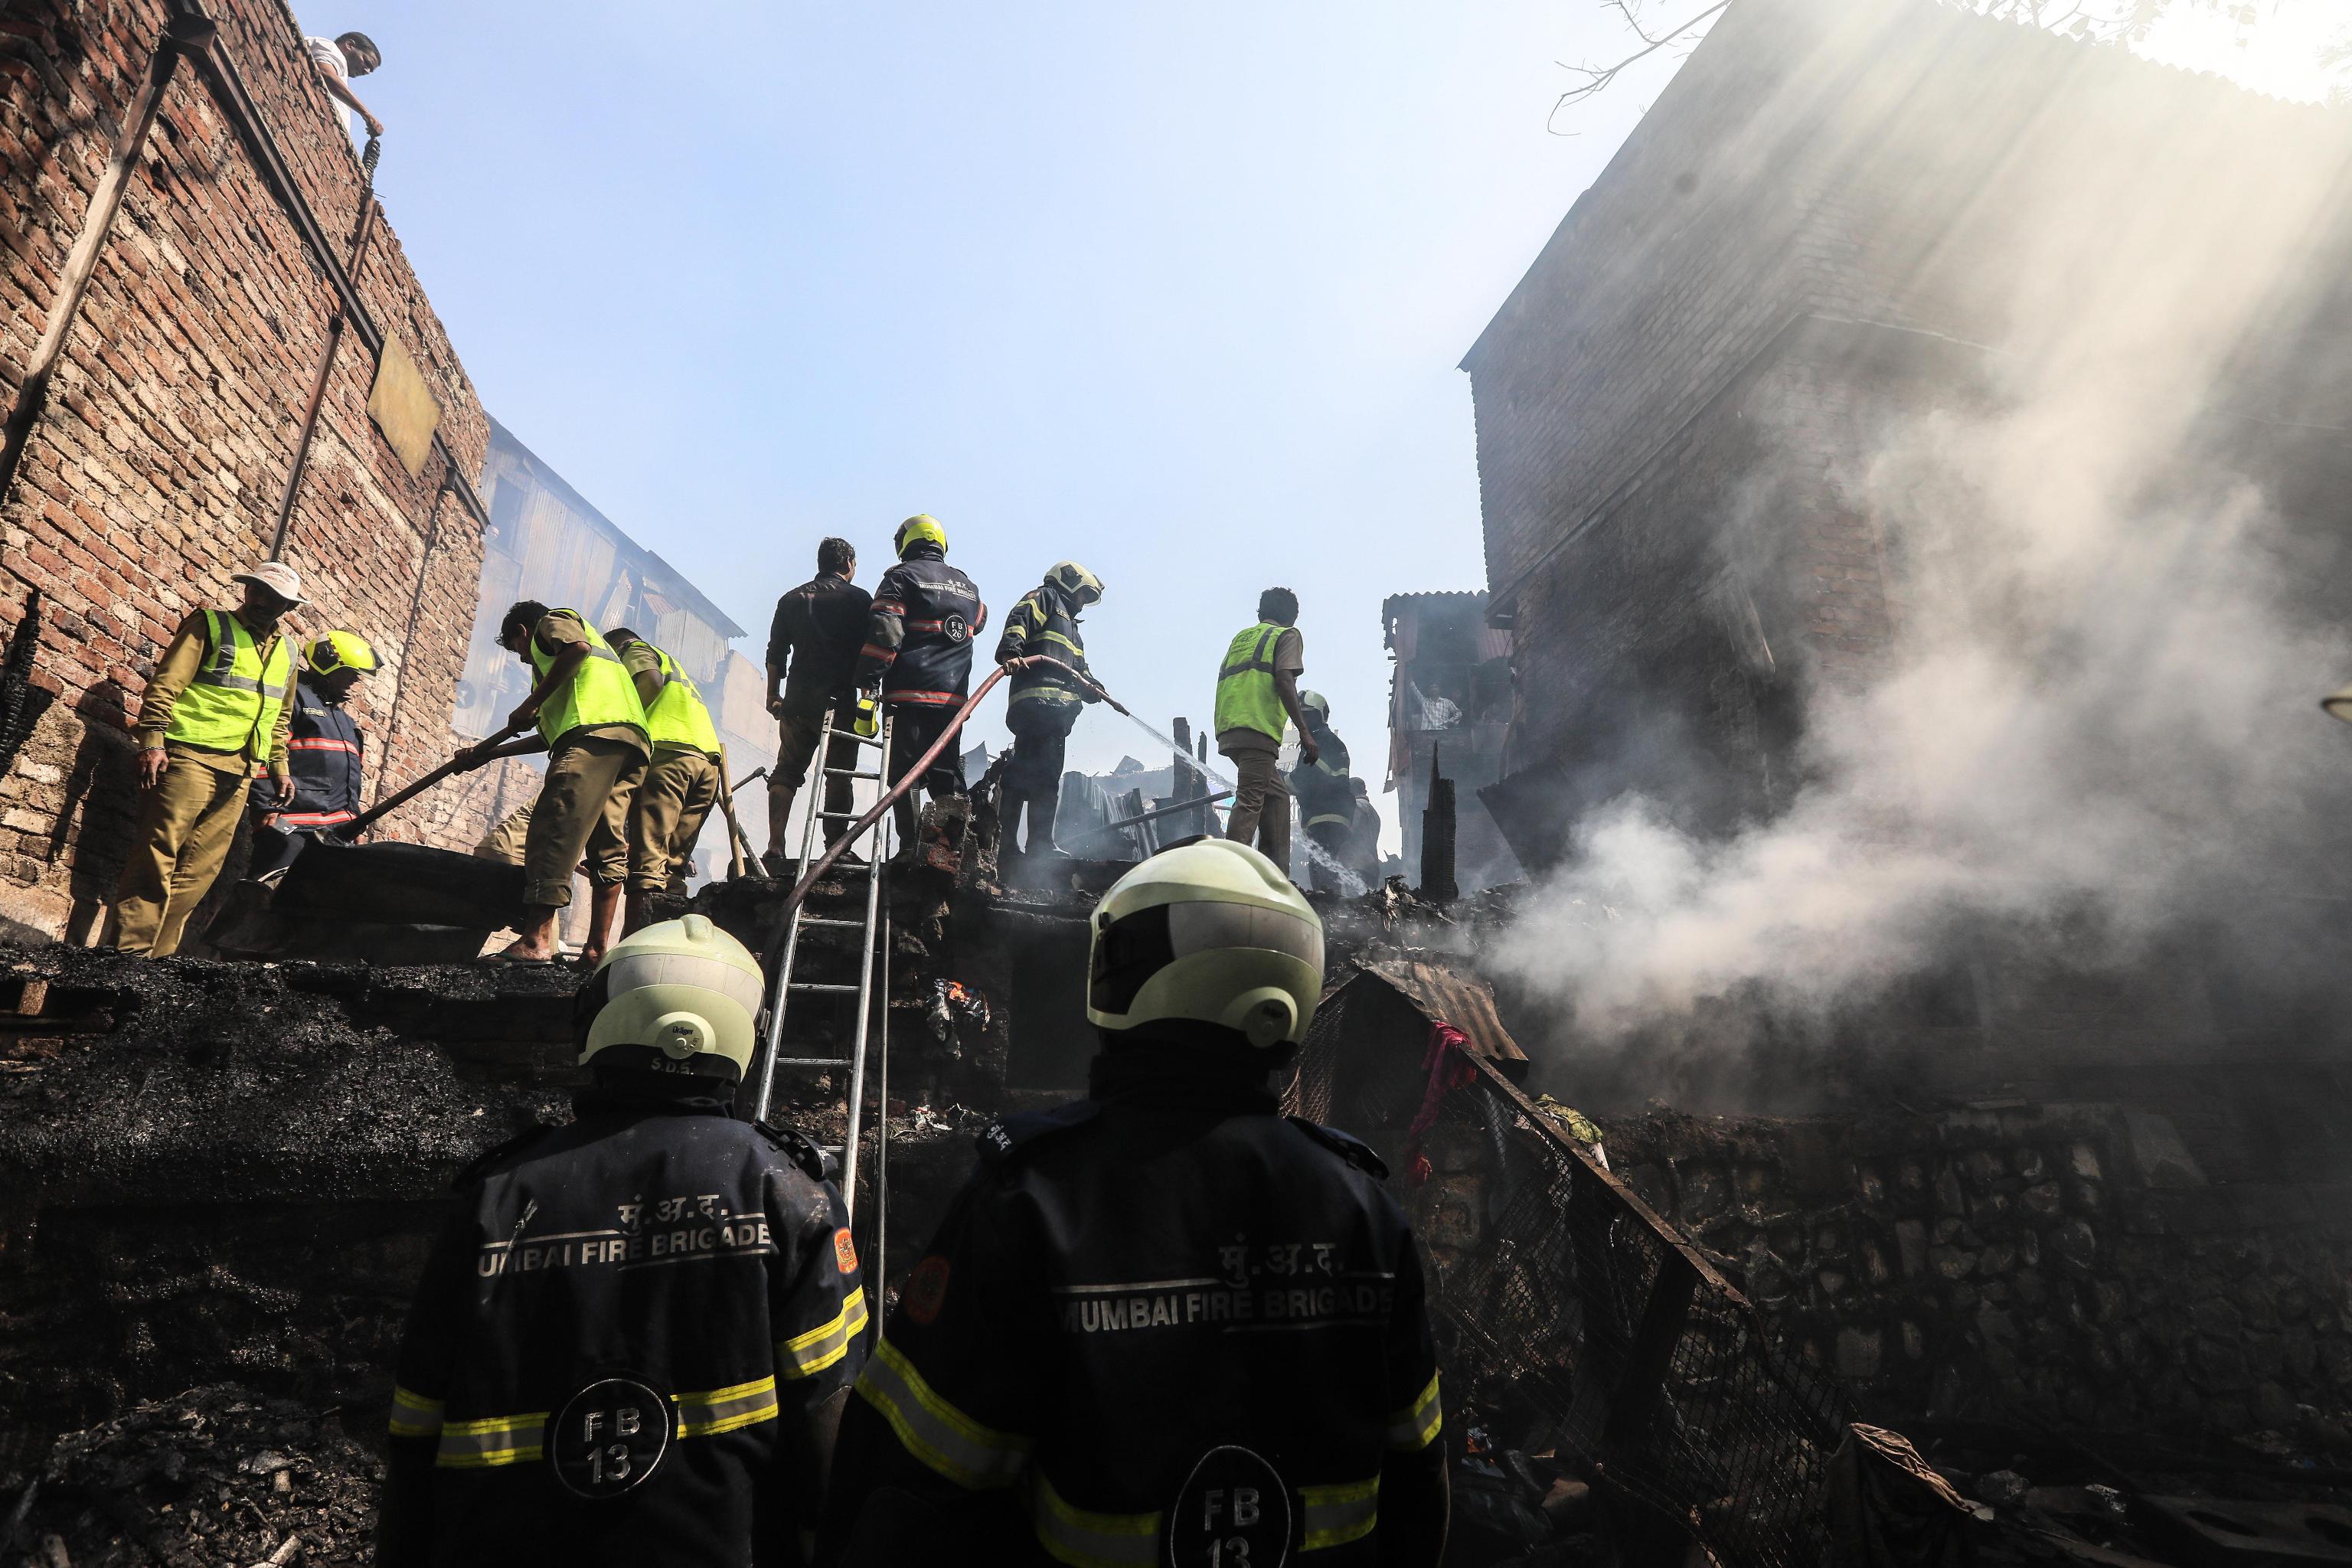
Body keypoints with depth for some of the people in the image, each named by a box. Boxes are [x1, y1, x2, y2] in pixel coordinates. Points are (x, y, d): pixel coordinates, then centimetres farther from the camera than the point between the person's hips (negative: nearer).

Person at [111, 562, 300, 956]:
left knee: (200, 869, 4)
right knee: (158, 855, -8)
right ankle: (130, 950, -6)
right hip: (190, 757, -5)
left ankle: (159, 955, 8)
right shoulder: (211, 626, 2)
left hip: (239, 773, 6)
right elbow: (165, 684, -5)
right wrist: (152, 742, -13)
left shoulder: (286, 652, 20)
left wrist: (279, 766, 19)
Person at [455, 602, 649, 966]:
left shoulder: (553, 621, 19)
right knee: (608, 847, 3)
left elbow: (577, 648, -10)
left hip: (595, 734, -9)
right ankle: (597, 949, -1)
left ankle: (536, 939, -23)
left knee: (554, 830, -15)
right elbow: (551, 736, 38)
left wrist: (531, 704, -5)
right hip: (633, 744, 9)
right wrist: (488, 752, 39)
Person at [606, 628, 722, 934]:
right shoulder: (674, 665, 39)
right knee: (674, 863, 5)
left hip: (668, 750, -7)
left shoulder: (635, 649, 17)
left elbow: (651, 681, -5)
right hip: (708, 760, 7)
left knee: (647, 857, -15)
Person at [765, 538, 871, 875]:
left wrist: (773, 695, 19)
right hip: (840, 701, -3)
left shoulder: (792, 599, 15)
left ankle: (776, 849, -2)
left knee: (786, 771, 7)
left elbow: (776, 653, 13)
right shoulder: (859, 599, 2)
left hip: (797, 700, 3)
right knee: (839, 775, 2)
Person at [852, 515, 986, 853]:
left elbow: (883, 634, -11)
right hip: (953, 697, 5)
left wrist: (865, 683, -12)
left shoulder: (901, 576, 0)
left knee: (905, 773, -3)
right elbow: (979, 622, 37)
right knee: (947, 772, 10)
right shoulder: (967, 586, 18)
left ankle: (910, 848, -8)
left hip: (909, 694, -5)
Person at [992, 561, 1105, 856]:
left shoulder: (1069, 625, 39)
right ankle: (1041, 844, -20)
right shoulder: (1045, 597, 10)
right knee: (1045, 776, -17)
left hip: (1058, 706, 10)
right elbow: (1019, 621, -11)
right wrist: (1010, 652, -29)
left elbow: (1078, 669, 31)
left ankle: (1003, 841, 6)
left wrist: (1092, 688, 10)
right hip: (1041, 699, -10)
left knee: (1022, 774, 6)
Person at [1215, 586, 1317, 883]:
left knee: (1277, 795, 16)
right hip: (1257, 729, -7)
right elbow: (1283, 680, -8)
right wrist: (1304, 731, -12)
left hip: (1228, 731, 7)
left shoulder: (1242, 636, 28)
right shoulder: (1288, 635, 8)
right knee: (1250, 802, -14)